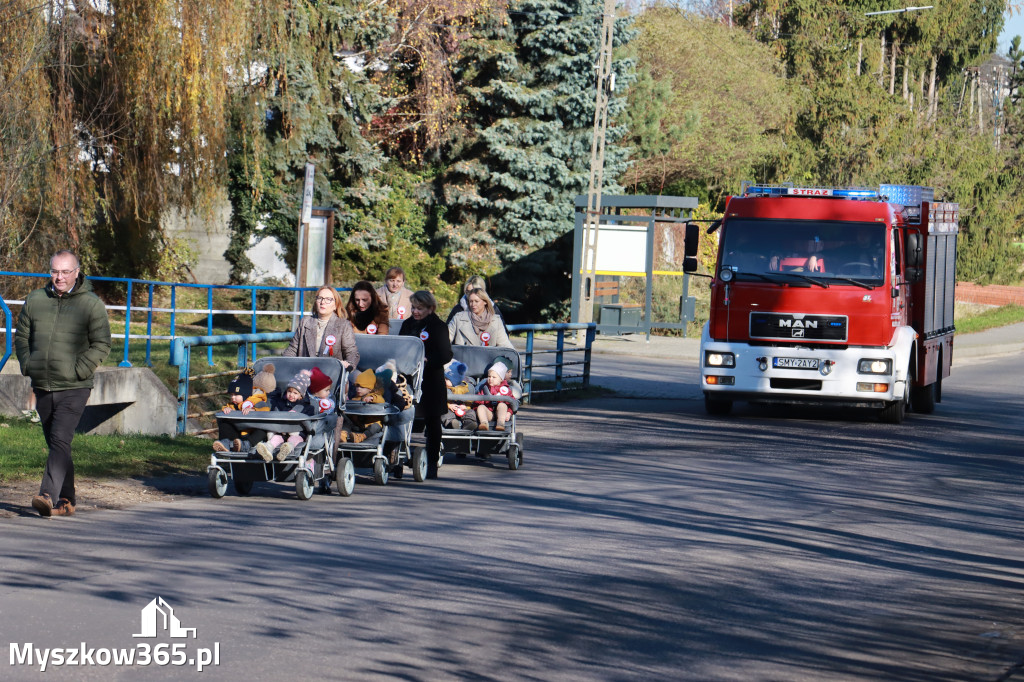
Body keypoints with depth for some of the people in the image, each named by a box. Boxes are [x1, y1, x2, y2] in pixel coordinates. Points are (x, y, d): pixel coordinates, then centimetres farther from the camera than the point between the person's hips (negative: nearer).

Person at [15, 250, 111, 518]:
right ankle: (67, 500, 20)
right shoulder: (35, 300, 8)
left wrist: (79, 371, -13)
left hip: (74, 388, -5)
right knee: (55, 444, 12)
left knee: (60, 440, -17)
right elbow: (22, 336, 17)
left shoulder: (91, 304, -4)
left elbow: (102, 344, -5)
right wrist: (27, 365, 3)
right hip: (42, 387, 5)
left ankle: (49, 496, -24)